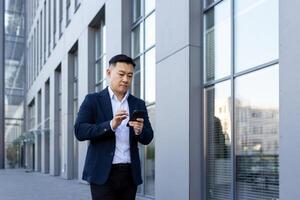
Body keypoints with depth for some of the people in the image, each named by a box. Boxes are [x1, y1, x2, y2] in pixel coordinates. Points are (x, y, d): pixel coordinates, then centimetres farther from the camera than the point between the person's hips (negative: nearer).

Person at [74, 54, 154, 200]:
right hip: (103, 173, -4)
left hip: (130, 174, 4)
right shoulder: (93, 100, 3)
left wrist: (139, 130, -16)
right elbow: (80, 132, -8)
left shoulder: (138, 104, 12)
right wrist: (110, 125, -22)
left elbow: (147, 138, 7)